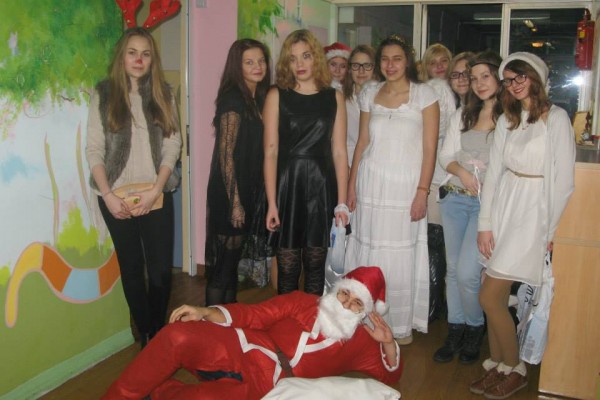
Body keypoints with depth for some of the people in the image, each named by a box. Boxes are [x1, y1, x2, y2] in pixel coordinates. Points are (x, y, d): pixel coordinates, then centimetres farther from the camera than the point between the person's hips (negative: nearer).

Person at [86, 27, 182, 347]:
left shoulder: (163, 94, 6)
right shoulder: (103, 94, 2)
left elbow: (172, 145, 0)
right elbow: (94, 149, -2)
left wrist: (155, 190, -11)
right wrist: (108, 195, -12)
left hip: (156, 196, 1)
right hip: (116, 198, 0)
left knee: (161, 269, -1)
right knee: (131, 268, 10)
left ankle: (158, 333, 19)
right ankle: (145, 335, 23)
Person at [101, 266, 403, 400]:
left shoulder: (359, 341, 17)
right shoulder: (303, 302, 16)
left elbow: (390, 374, 21)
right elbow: (254, 314, 11)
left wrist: (388, 342, -2)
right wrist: (205, 312, -4)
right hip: (239, 347, 2)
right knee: (177, 336, -28)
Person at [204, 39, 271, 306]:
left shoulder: (257, 99, 11)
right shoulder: (233, 100, -14)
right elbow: (225, 155, -18)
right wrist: (235, 202, -18)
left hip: (248, 192, 9)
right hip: (229, 194, -8)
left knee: (234, 257, 17)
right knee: (223, 260, 1)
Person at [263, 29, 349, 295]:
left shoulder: (334, 97, 7)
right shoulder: (277, 95, 2)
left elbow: (339, 152, 4)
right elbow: (270, 152, -3)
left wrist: (341, 202, -1)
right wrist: (271, 203, -9)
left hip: (321, 187, 2)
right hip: (287, 186, -1)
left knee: (315, 266, 10)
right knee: (287, 269, 3)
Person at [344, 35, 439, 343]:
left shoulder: (424, 95, -2)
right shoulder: (370, 93, 10)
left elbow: (430, 148, -5)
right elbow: (362, 142, 12)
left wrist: (422, 192, -11)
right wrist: (352, 185, 7)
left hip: (405, 186, -3)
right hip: (371, 184, 3)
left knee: (400, 256, 2)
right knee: (367, 251, 6)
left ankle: (400, 324, 18)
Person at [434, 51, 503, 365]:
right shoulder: (463, 114, 13)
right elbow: (446, 154, 10)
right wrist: (461, 171, -8)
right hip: (454, 198, 5)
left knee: (467, 272, -9)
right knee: (453, 268, 10)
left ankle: (475, 329, 17)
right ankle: (455, 330, 25)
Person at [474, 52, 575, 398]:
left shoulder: (556, 118, -7)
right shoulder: (507, 120, 11)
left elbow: (564, 179, -8)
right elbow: (494, 172, 7)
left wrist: (552, 231, -8)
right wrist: (485, 224, 2)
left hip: (533, 212, -5)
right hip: (503, 207, 6)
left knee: (490, 296, -8)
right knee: (498, 297, 7)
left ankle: (514, 369, 13)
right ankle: (497, 366, 22)